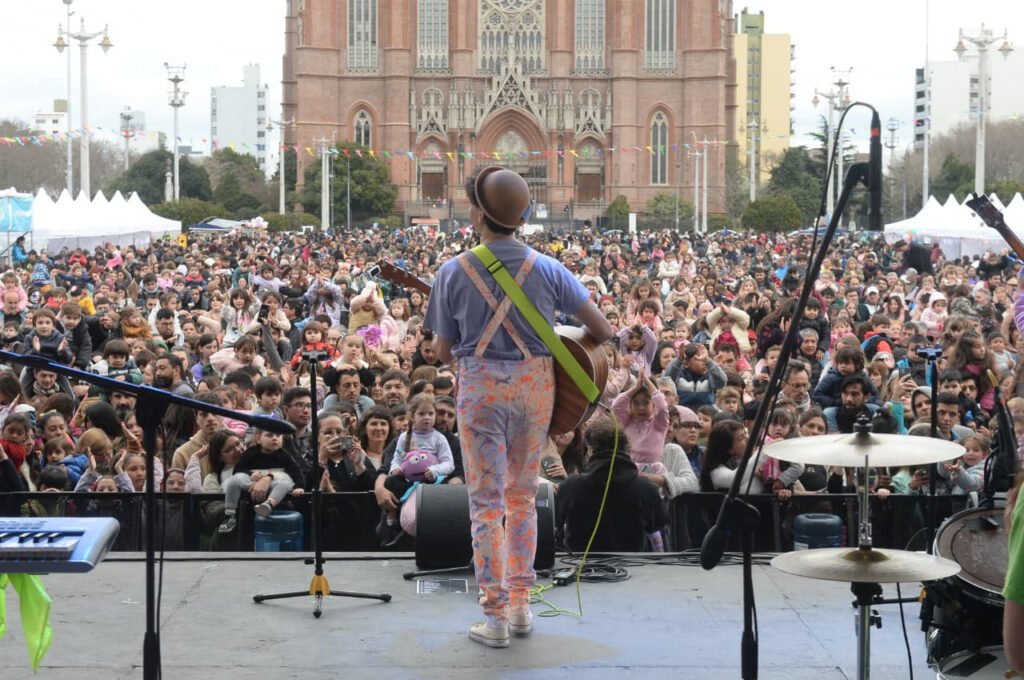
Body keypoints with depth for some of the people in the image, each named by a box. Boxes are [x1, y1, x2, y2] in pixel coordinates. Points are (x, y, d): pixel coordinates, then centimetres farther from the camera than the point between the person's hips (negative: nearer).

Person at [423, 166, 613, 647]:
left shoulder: (453, 272, -7)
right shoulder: (547, 269, -3)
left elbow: (442, 350, -2)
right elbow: (601, 328, -2)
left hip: (481, 386, -2)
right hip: (536, 385, 2)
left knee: (486, 500, 3)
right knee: (523, 497, 16)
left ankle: (496, 615, 2)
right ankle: (521, 603, 20)